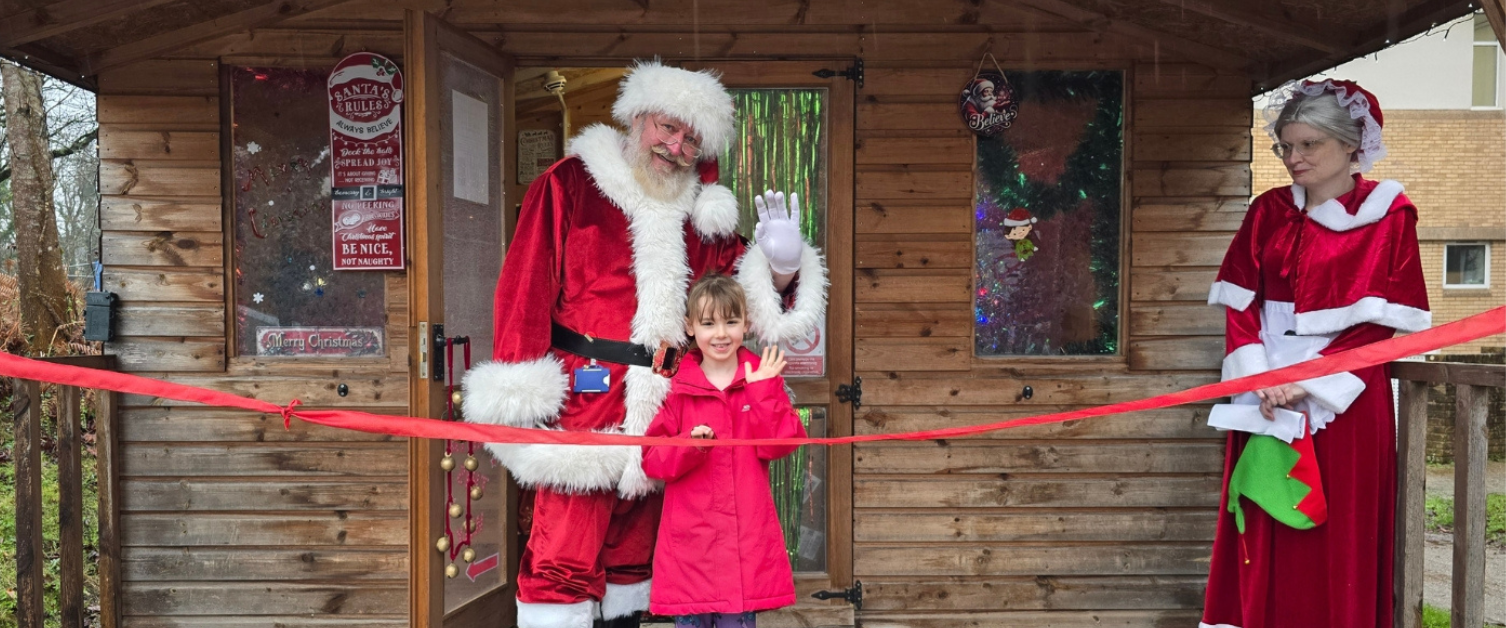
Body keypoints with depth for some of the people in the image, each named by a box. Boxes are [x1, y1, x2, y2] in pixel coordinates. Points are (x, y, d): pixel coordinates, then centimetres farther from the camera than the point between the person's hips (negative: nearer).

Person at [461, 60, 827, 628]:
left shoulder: (698, 215, 13)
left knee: (634, 549, 16)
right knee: (565, 557, -9)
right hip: (583, 400, -5)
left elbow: (739, 280, 19)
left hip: (661, 408, 6)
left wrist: (780, 264, -5)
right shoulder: (570, 183, -1)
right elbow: (526, 286, -7)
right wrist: (521, 396, -13)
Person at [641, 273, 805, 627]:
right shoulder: (675, 387, 0)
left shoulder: (762, 380, 4)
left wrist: (765, 392, -14)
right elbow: (652, 461, -2)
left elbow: (779, 445, -6)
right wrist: (689, 445, -19)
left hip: (747, 536, 1)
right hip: (690, 536, 0)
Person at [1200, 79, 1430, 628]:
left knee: (1339, 540, 2)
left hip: (1344, 400, -3)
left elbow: (1384, 322, -7)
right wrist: (1259, 377, -10)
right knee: (1264, 540, 6)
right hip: (1264, 395, 3)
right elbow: (1240, 304, 4)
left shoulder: (1389, 215, -3)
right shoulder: (1268, 211, 8)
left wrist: (1310, 382, -15)